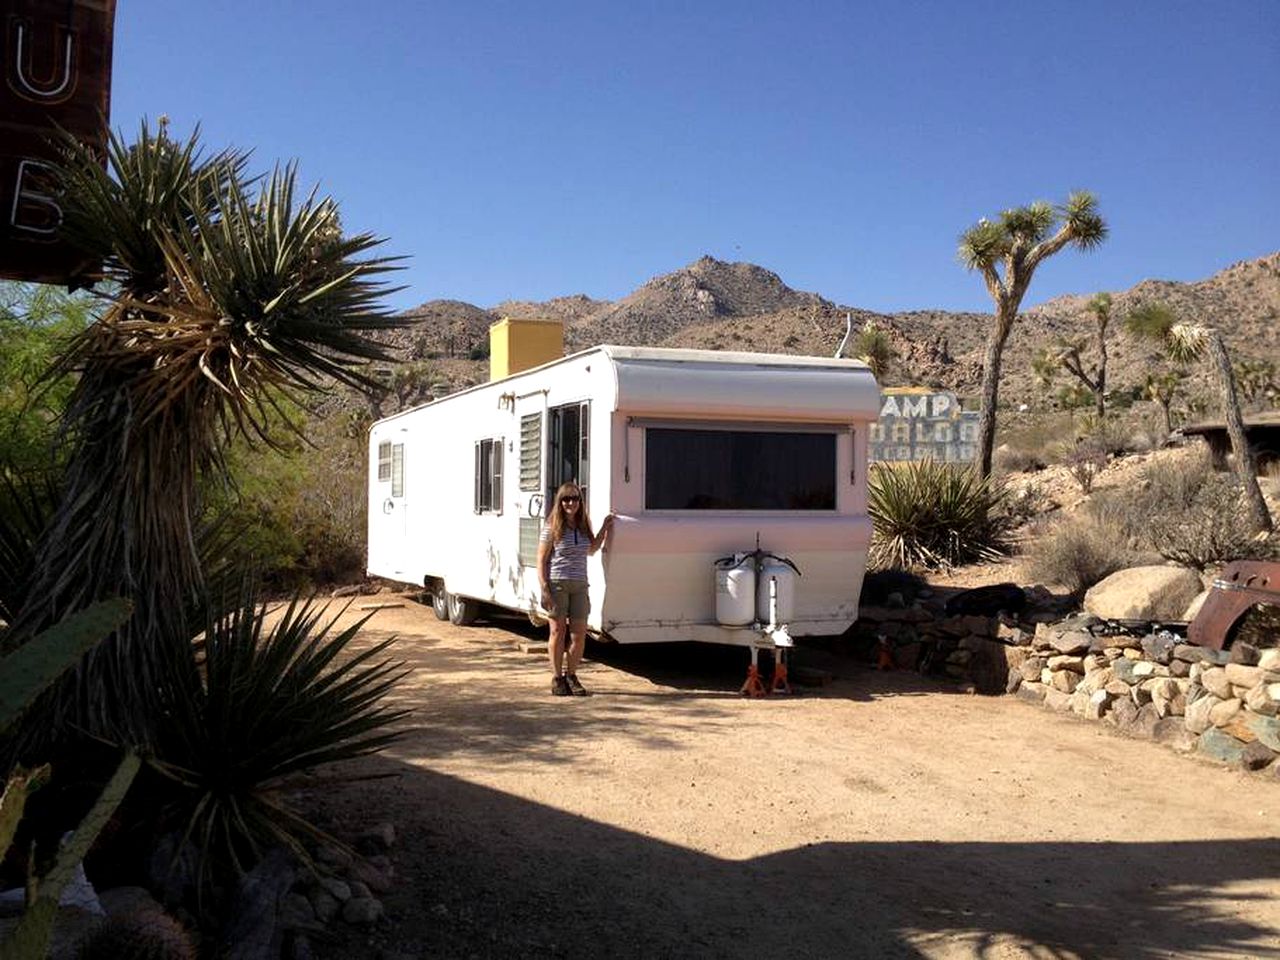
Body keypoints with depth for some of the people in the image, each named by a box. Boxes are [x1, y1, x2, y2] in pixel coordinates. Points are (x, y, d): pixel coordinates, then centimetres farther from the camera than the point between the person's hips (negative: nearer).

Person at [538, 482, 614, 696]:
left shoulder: (583, 527, 11)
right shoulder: (552, 528, -4)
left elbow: (590, 550, 27)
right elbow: (541, 561, -5)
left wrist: (604, 529, 18)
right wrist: (545, 589, -14)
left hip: (579, 585, 4)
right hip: (557, 584, -4)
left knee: (579, 633, 3)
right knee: (558, 630, 1)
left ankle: (571, 675, 17)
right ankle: (557, 677, 10)